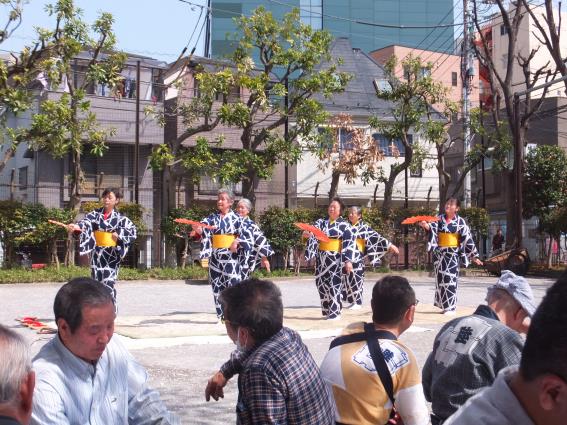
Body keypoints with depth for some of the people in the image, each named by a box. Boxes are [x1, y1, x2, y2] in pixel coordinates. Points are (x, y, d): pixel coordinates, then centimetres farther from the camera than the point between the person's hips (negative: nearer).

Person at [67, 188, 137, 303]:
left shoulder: (120, 218, 1)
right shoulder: (96, 213, 4)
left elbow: (133, 231, -3)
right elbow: (87, 222, -14)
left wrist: (119, 234, -17)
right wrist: (77, 226, -34)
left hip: (112, 254, -3)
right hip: (97, 253, 3)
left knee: (108, 283, -9)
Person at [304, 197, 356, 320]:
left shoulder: (344, 225, -1)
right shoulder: (321, 222, 10)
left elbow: (350, 242, -7)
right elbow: (313, 233, -5)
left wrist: (348, 260, -15)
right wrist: (308, 234, -29)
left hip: (335, 258, -4)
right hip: (321, 257, 4)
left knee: (334, 284, -6)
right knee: (321, 282, 5)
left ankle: (334, 312, 0)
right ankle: (326, 310, 17)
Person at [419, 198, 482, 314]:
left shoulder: (460, 221, -2)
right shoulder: (439, 218, 4)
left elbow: (467, 239, -1)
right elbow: (432, 227, -13)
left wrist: (474, 256, 1)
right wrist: (426, 225, -37)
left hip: (453, 254, -3)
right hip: (439, 253, 3)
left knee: (450, 279, -6)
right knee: (441, 278, 7)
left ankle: (450, 307, -1)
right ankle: (443, 304, 18)